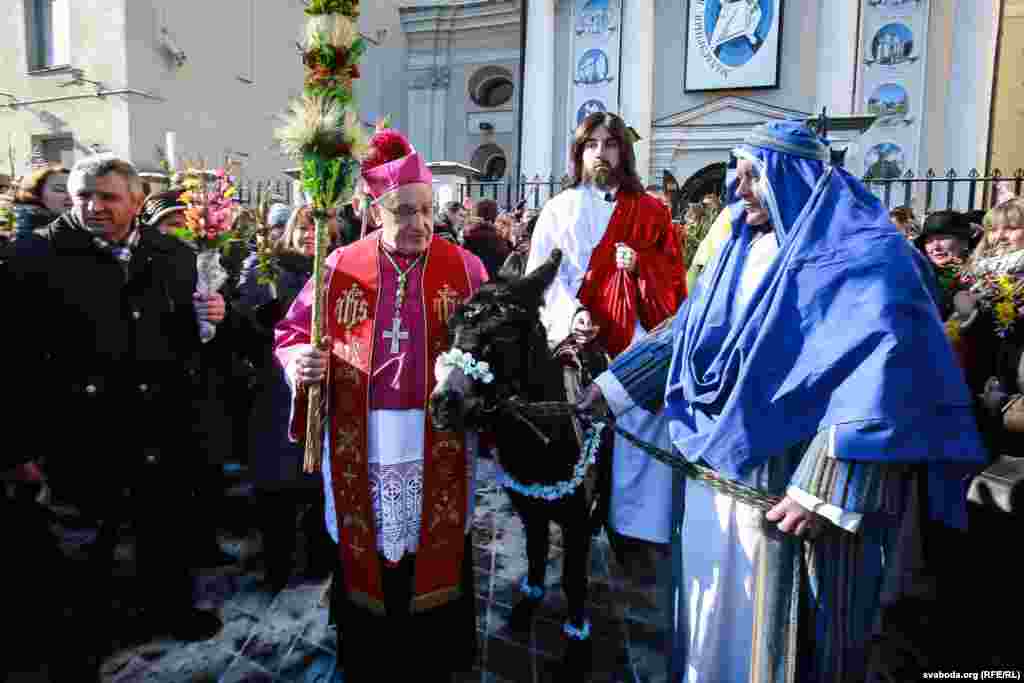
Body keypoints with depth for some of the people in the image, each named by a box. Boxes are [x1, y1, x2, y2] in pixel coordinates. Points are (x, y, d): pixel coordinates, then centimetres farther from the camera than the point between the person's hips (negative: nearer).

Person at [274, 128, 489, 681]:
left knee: (435, 550, 13)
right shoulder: (341, 268, 1)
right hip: (362, 442, 1)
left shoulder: (464, 268, -1)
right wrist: (298, 361, -14)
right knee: (365, 551, 14)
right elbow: (291, 332, 6)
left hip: (438, 442, 0)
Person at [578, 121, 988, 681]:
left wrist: (822, 492, -24)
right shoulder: (743, 247, 9)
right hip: (716, 483, 7)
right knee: (715, 625, 21)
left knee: (776, 636, 11)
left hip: (785, 493, -6)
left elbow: (877, 381, -20)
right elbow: (687, 330, 13)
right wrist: (615, 383, 10)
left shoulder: (865, 259, -13)